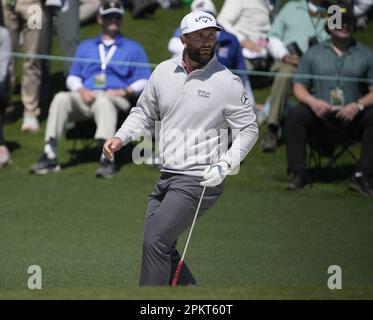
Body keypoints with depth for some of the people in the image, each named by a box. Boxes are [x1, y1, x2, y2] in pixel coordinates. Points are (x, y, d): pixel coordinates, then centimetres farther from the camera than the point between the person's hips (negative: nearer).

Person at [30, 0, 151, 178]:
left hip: (116, 99, -3)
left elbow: (143, 81, 12)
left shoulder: (133, 48, 23)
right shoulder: (85, 46, 32)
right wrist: (82, 91, -1)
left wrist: (124, 92, -8)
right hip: (85, 98, 3)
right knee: (61, 98, -29)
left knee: (103, 102, -39)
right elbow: (72, 77, 22)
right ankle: (49, 156, -39)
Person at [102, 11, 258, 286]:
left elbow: (249, 129, -4)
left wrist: (225, 164, -18)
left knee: (156, 241, -15)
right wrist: (120, 138, 2)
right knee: (162, 249, 9)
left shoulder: (227, 82, -9)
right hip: (165, 176, 7)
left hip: (200, 181, -7)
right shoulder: (164, 72, 7)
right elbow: (144, 113, 19)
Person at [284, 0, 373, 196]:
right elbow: (299, 87, 10)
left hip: (352, 117, -1)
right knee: (294, 117, -28)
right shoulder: (313, 54, 14)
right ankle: (298, 174, -21)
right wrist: (312, 101, -13)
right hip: (319, 115, 1)